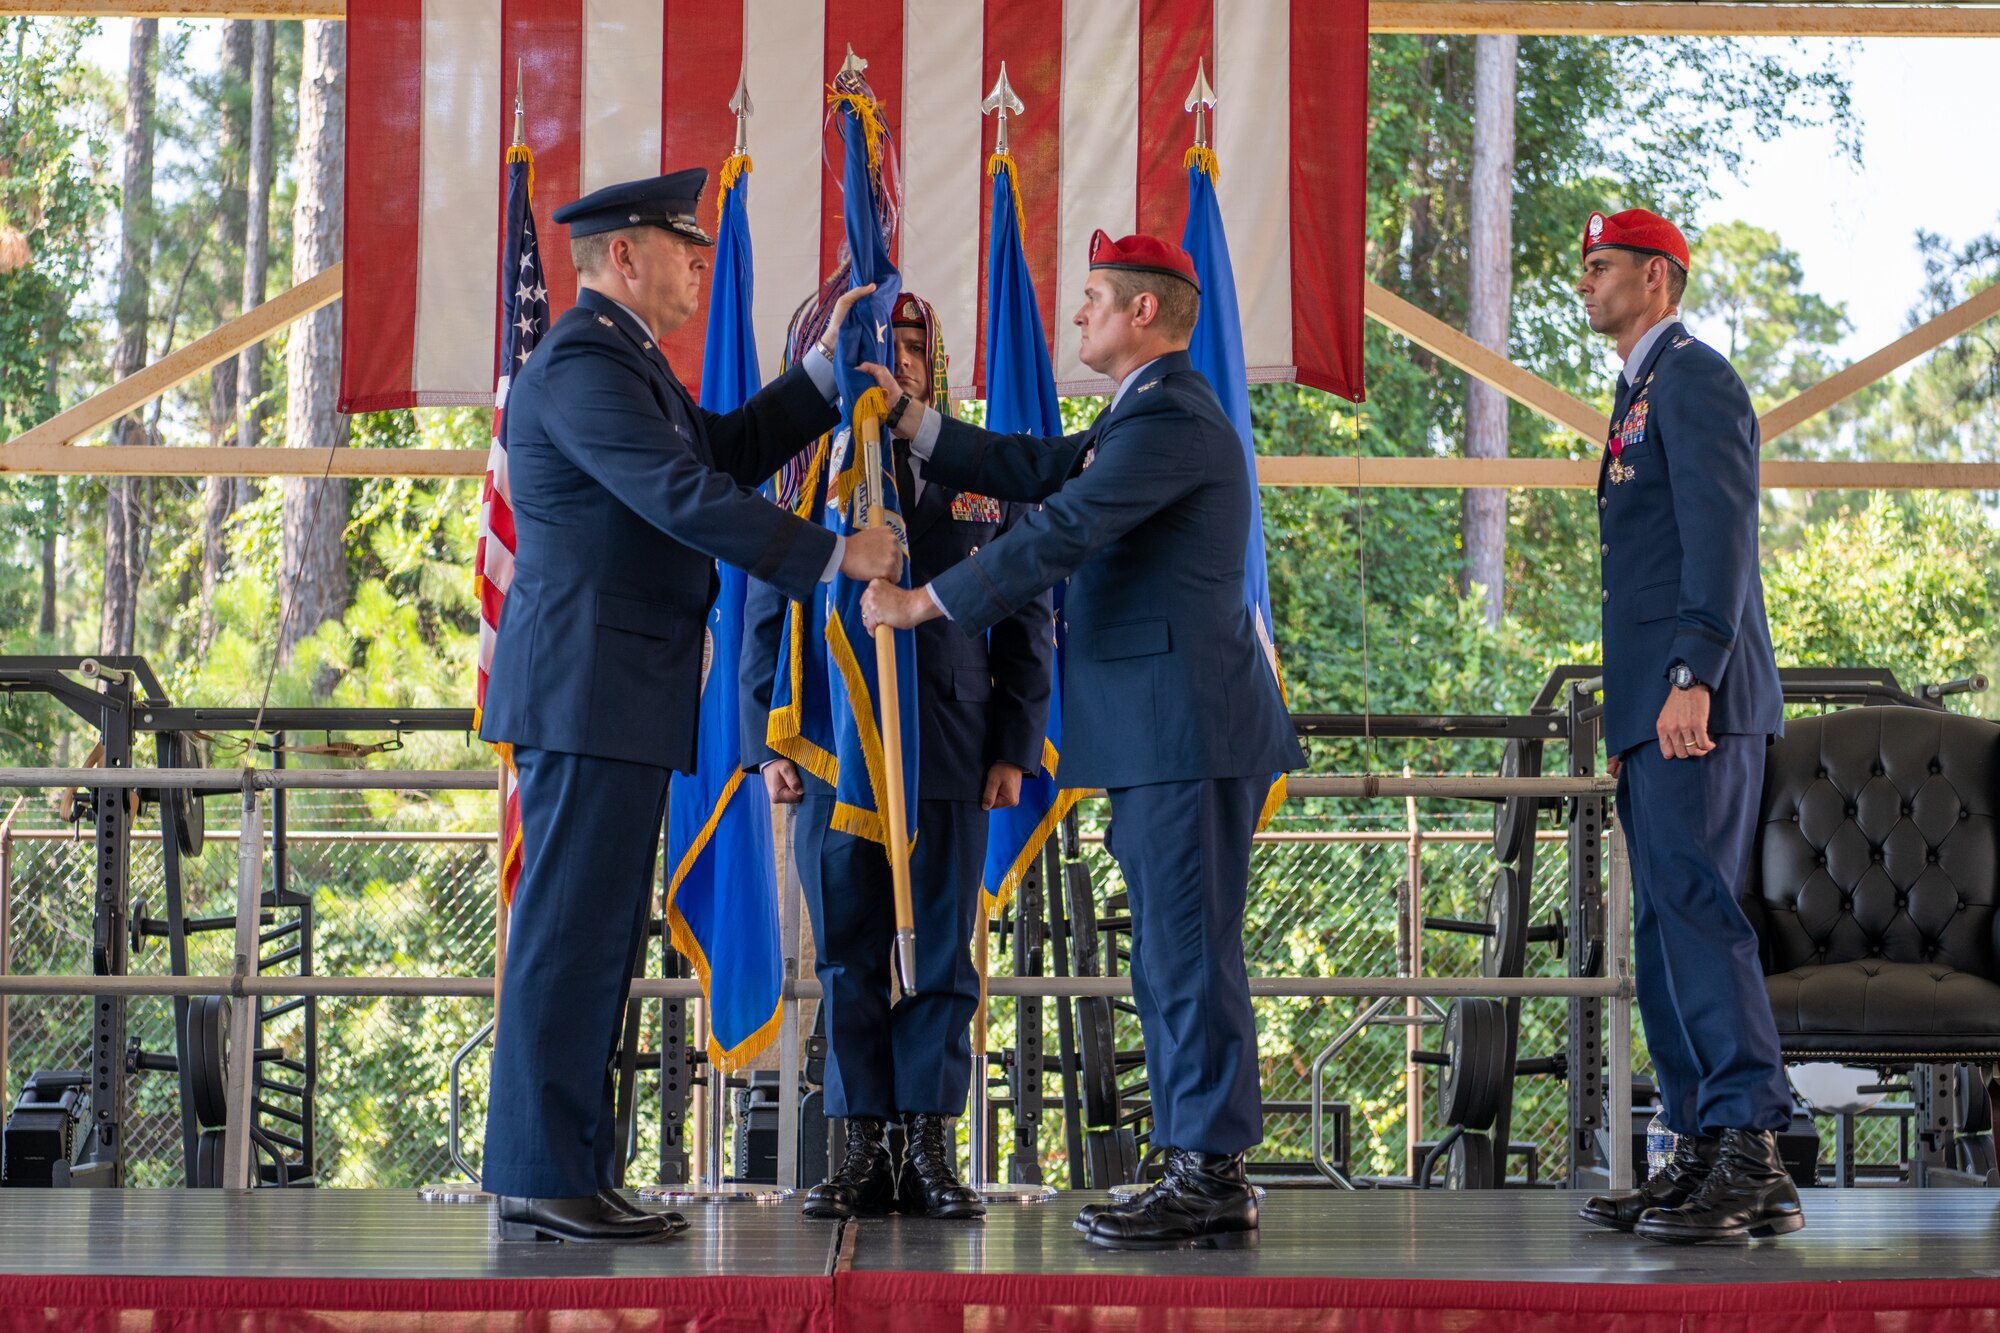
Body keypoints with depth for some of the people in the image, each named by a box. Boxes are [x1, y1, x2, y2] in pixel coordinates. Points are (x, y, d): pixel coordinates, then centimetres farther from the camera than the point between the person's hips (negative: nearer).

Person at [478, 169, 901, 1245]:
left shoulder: (622, 359, 21)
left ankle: (571, 1175, 14)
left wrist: (832, 365, 19)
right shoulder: (583, 363, -13)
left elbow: (732, 451, 26)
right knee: (569, 933, -9)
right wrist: (834, 555, -17)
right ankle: (540, 1183, -6)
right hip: (586, 693, -11)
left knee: (597, 940, 10)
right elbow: (684, 495, -21)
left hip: (621, 700, 11)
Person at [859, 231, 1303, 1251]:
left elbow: (1060, 532, -18)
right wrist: (908, 419, 16)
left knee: (1190, 953, -9)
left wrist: (926, 603, -12)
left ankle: (1213, 1177, -6)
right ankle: (1201, 1177, 15)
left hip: (1189, 726, -11)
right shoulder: (1143, 415, 21)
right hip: (1157, 737, 11)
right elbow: (1034, 471, 21)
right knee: (1172, 960, 11)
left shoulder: (1172, 418, -13)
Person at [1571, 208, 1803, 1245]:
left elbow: (1722, 535, -17)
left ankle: (1756, 1164, -18)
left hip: (1699, 705, -10)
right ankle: (1703, 1157, 9)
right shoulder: (1642, 393, 25)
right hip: (1652, 712, 10)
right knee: (1665, 927, 8)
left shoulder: (1694, 378, -5)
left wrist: (1693, 679, -25)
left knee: (1696, 906, -16)